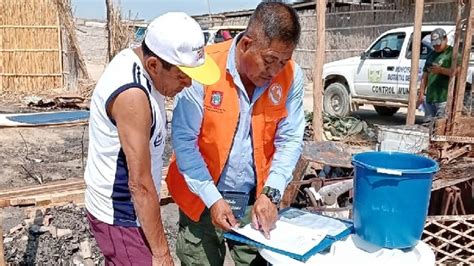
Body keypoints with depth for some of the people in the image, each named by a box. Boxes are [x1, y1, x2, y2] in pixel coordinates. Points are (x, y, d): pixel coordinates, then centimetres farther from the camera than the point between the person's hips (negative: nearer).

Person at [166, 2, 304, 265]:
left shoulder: (291, 76, -10)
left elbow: (290, 140, -3)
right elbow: (184, 140, -15)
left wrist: (271, 193, -13)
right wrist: (213, 198, -17)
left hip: (256, 199, 2)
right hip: (203, 198, -2)